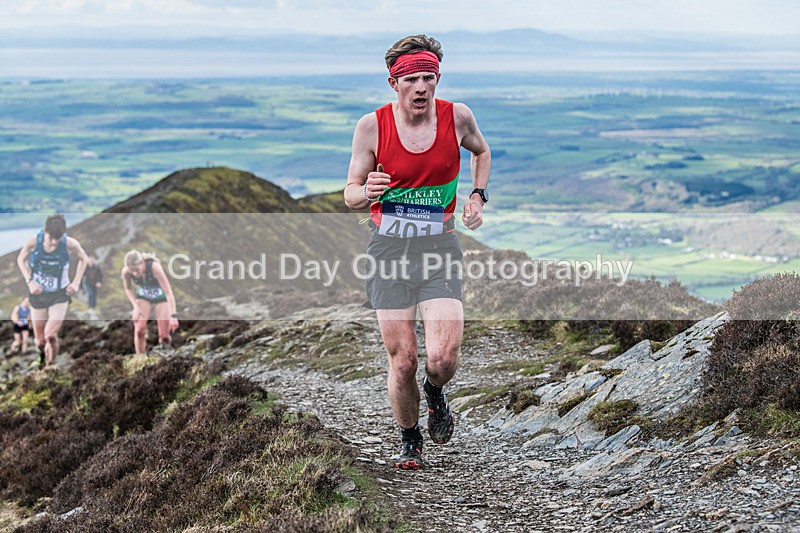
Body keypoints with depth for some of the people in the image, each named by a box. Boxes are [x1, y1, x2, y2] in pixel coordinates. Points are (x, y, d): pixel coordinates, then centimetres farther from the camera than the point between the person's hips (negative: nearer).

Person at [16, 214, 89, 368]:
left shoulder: (70, 244, -19)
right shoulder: (33, 242, -18)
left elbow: (83, 258, 4)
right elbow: (21, 259, 3)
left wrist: (76, 282, -5)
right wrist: (29, 281, -10)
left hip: (60, 295, -1)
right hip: (38, 294, 1)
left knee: (51, 335, -19)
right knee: (40, 341, 8)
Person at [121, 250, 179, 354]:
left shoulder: (154, 267, -38)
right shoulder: (126, 271, -27)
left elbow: (168, 292, -36)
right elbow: (128, 288, -4)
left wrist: (173, 315, -41)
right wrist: (135, 306, -17)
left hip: (160, 296, -2)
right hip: (143, 296, 2)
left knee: (164, 336, -7)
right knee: (139, 330, -17)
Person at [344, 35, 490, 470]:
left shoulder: (457, 117, -2)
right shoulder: (372, 126, -6)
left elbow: (481, 151, 21)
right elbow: (350, 195, 1)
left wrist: (477, 196, 6)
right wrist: (367, 192, -23)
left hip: (439, 246, 1)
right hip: (388, 248, 0)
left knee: (444, 357, -14)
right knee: (402, 360, -1)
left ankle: (434, 394, 24)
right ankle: (409, 441, 25)